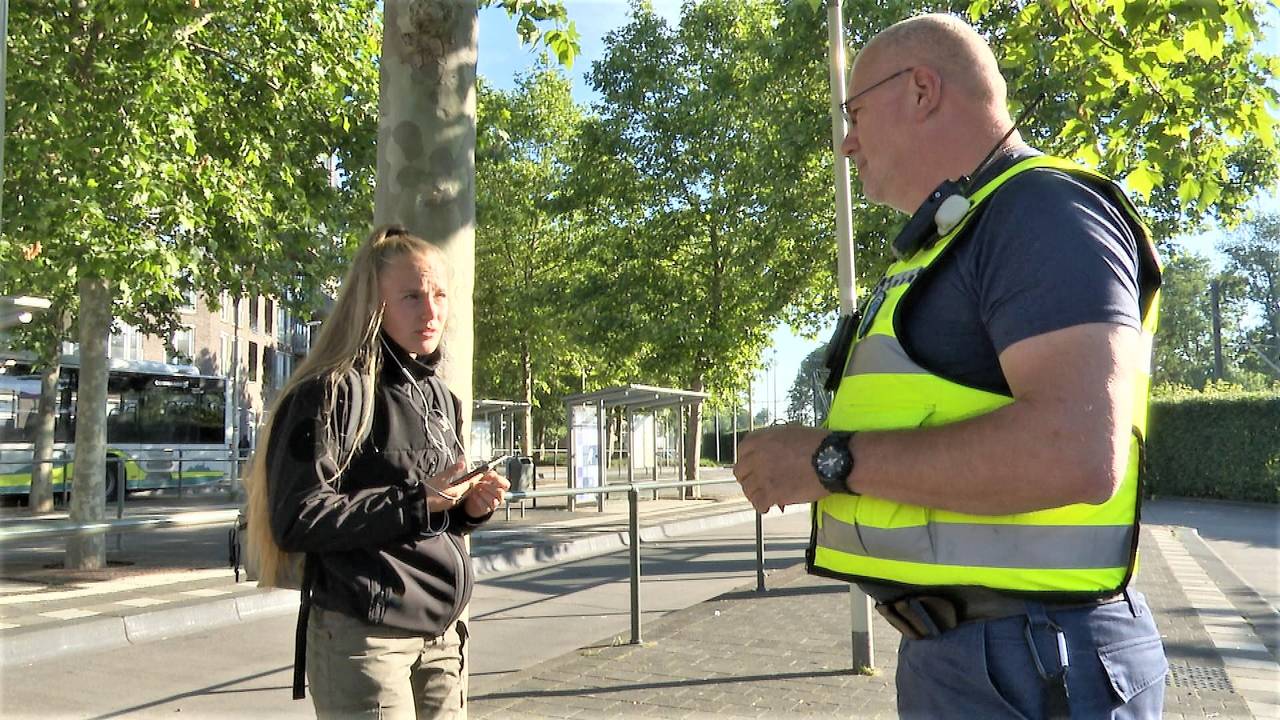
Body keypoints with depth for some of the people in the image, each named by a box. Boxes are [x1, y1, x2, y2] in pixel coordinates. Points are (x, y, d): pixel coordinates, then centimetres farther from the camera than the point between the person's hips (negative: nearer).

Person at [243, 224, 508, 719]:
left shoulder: (439, 398, 14)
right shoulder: (333, 392, -11)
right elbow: (298, 522, -18)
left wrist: (470, 506, 1)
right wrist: (417, 502, -20)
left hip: (440, 635, 8)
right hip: (365, 636, -7)